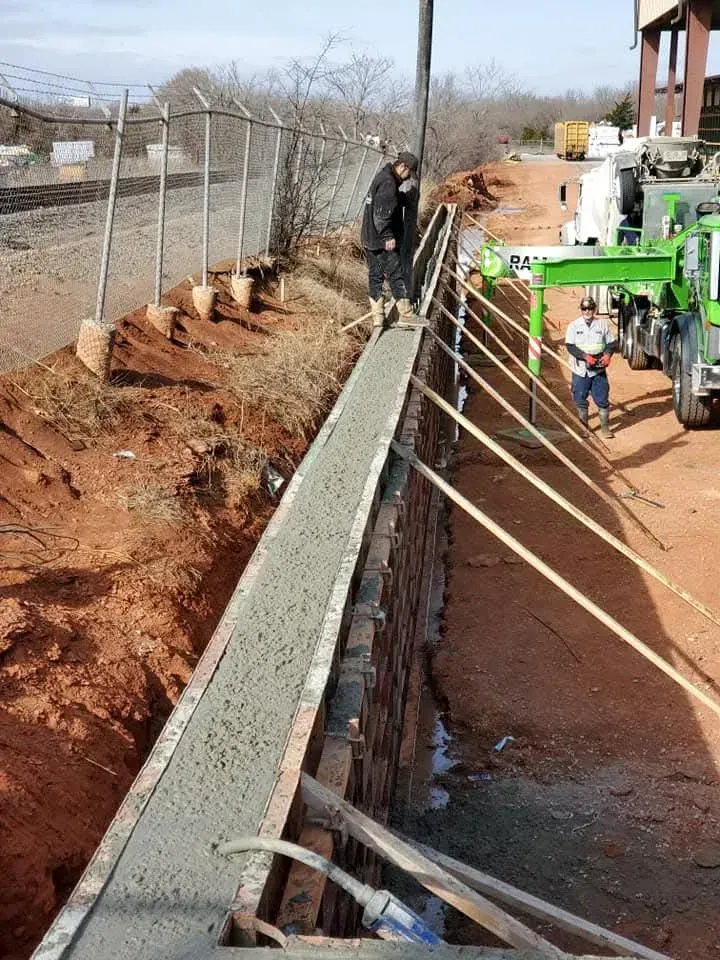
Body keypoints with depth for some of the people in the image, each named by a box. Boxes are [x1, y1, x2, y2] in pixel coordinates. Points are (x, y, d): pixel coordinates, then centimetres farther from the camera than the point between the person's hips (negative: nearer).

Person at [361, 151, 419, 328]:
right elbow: (382, 213, -25)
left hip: (369, 240, 10)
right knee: (396, 275, -3)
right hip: (383, 241, -10)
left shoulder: (382, 176, 15)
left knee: (374, 276, 9)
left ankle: (377, 317, 11)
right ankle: (406, 314, 2)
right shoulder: (388, 183, -17)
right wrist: (388, 237, -26)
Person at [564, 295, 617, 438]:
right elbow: (570, 346, -9)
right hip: (580, 370, 0)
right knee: (580, 400, 6)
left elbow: (612, 343, 8)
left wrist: (608, 355, -13)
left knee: (602, 399, 2)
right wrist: (585, 356, -22)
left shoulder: (603, 324, 3)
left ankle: (605, 427, 13)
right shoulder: (574, 326, -1)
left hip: (599, 369, 1)